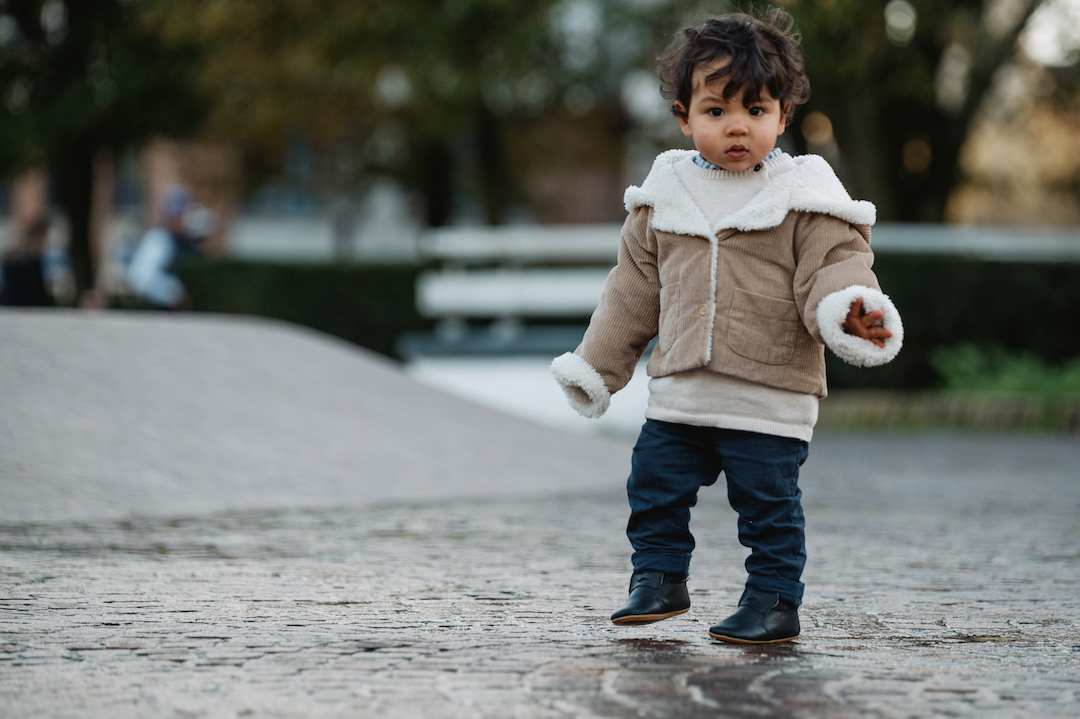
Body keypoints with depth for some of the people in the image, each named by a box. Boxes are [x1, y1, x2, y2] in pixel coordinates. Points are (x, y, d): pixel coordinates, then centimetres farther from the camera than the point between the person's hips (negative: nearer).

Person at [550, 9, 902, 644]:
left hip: (770, 400, -4)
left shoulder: (803, 198, -5)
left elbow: (834, 265, -11)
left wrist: (849, 311, -34)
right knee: (654, 489, 8)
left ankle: (774, 601, 12)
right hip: (680, 393, 4)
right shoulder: (664, 196, 7)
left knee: (768, 501, 0)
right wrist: (598, 364, 17)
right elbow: (635, 289, 15)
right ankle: (659, 578, 26)